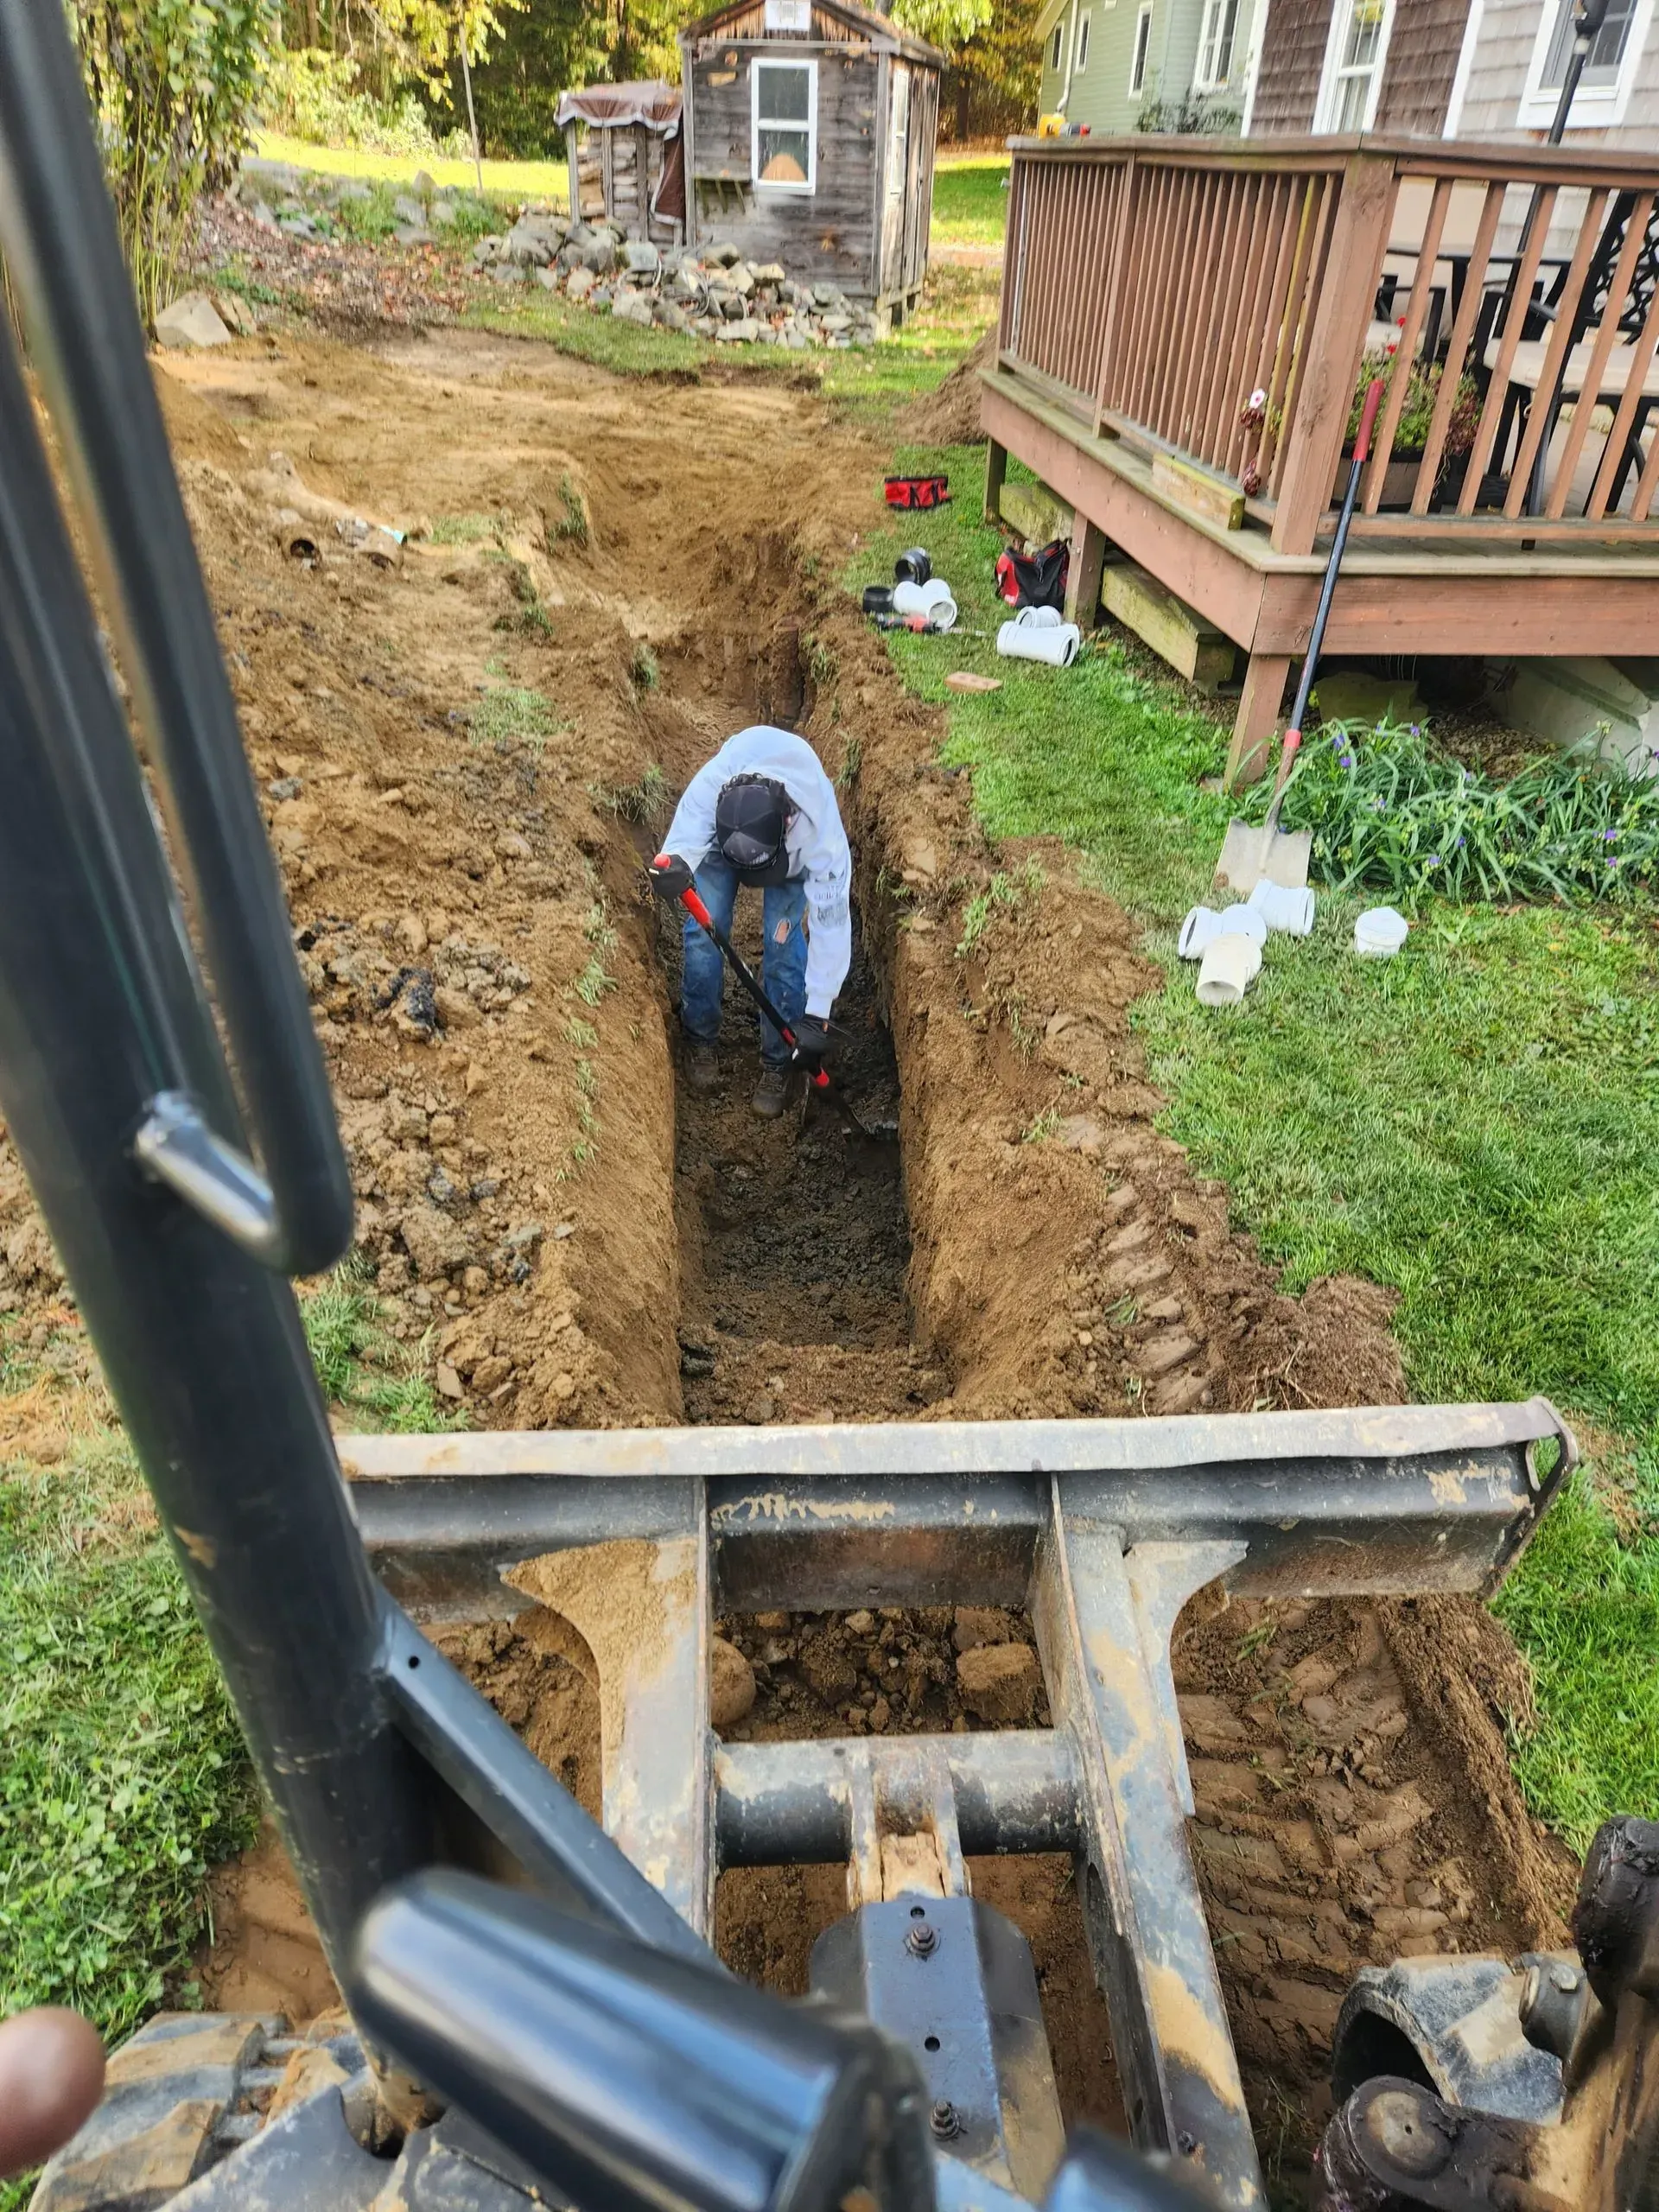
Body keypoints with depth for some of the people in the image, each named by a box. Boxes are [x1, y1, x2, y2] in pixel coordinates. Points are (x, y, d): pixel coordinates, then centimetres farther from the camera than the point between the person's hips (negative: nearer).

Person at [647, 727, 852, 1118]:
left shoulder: (821, 830, -44)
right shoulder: (706, 788, -44)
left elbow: (831, 926, -40)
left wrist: (817, 1015, -39)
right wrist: (675, 866, -70)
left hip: (795, 854, -1)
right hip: (722, 836, 1)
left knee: (784, 944, -12)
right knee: (704, 929, -8)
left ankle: (776, 1061, 7)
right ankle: (700, 1038, 15)